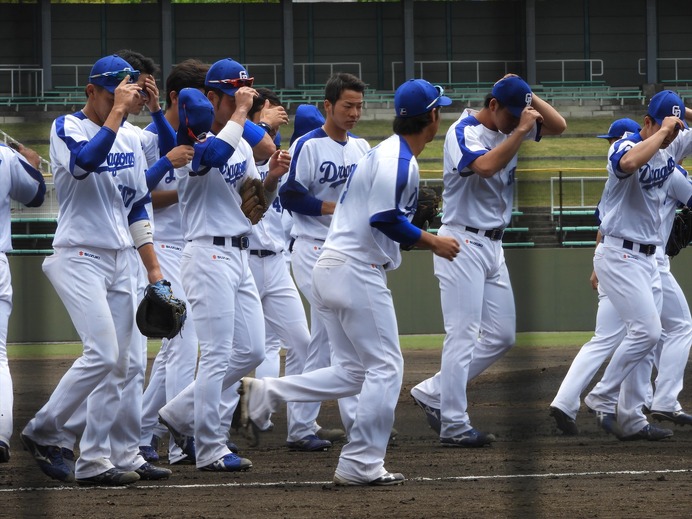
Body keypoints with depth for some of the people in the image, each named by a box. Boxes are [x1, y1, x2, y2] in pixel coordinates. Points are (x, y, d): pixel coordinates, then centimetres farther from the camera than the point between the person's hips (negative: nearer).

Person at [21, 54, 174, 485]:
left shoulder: (131, 139, 13)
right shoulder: (67, 129, -6)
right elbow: (87, 160, -29)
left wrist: (154, 268, 14)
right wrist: (116, 110, -26)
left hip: (123, 262, 7)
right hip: (81, 258, -7)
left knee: (117, 365, 3)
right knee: (102, 353, -18)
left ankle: (94, 462, 6)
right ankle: (42, 432, -2)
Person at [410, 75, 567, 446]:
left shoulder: (510, 129, 10)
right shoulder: (463, 132, -13)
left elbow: (558, 125, 10)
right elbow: (485, 166, -31)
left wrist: (527, 97, -2)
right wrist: (521, 131, -26)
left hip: (494, 247, 9)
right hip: (463, 244, -9)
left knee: (502, 336, 10)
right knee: (463, 336, -9)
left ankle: (433, 393, 17)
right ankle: (454, 426, -8)